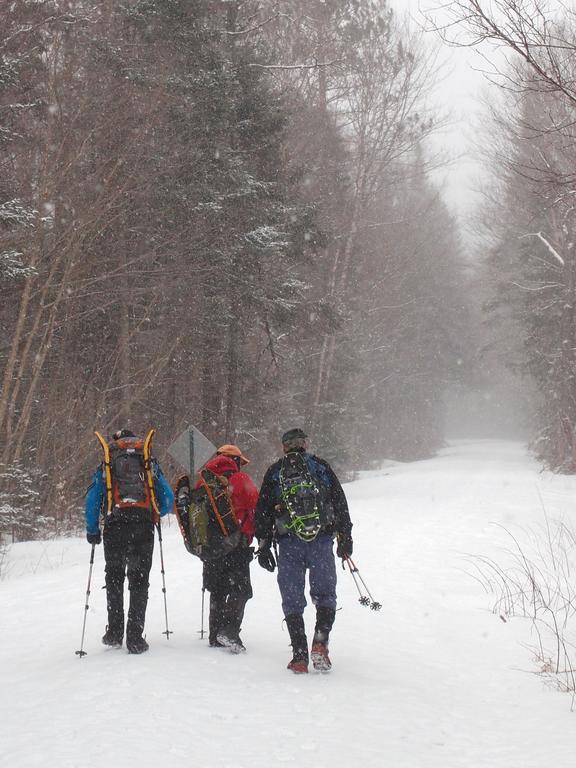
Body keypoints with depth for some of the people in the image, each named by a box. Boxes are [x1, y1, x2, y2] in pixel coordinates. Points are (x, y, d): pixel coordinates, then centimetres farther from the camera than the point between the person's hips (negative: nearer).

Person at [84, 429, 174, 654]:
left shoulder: (106, 465, 14)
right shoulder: (149, 464, 15)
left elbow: (92, 500, 6)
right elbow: (168, 498, 12)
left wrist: (92, 531, 14)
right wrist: (155, 513, 32)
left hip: (115, 525, 0)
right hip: (143, 525, 0)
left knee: (114, 577, 15)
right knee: (139, 581, 4)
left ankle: (114, 633, 14)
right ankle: (135, 638, -2)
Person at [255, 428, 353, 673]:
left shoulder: (274, 473, 9)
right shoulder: (321, 467, 8)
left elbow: (262, 512, 8)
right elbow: (340, 503, 8)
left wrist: (263, 545, 12)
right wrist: (345, 536, 14)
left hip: (289, 544, 0)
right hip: (322, 541, 0)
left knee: (292, 600, 7)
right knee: (325, 594, 11)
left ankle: (300, 655, 1)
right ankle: (320, 643, -8)